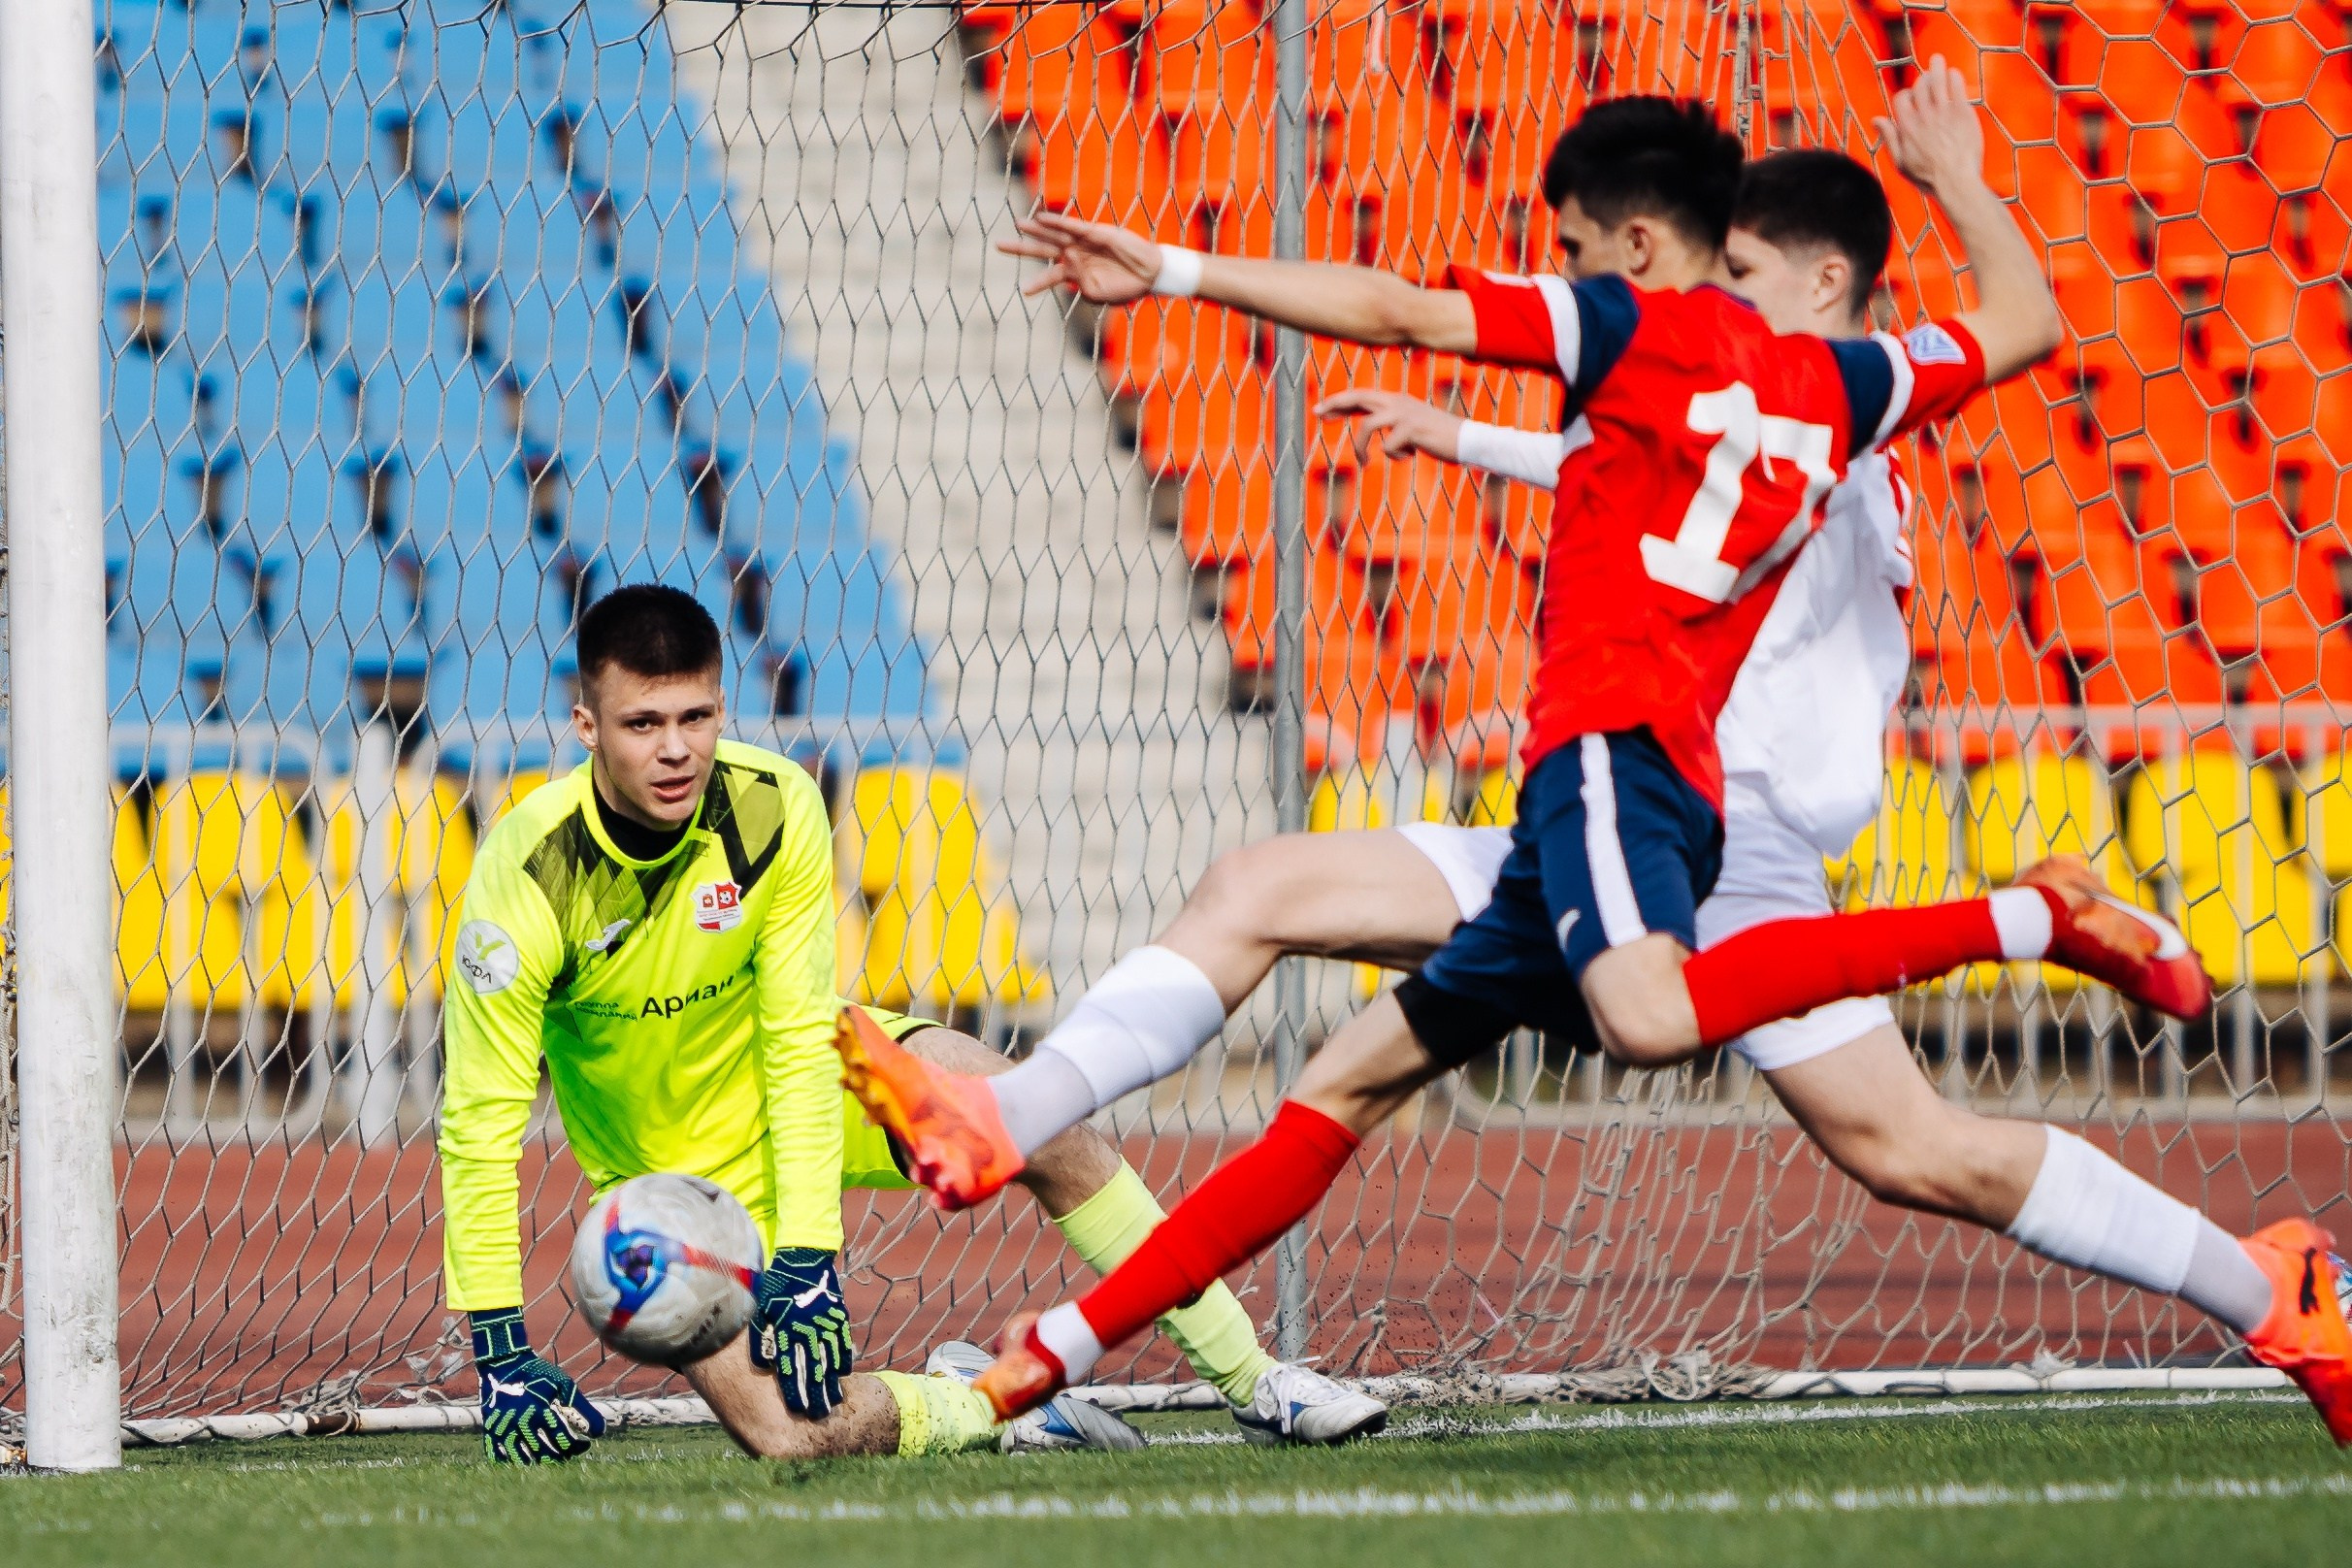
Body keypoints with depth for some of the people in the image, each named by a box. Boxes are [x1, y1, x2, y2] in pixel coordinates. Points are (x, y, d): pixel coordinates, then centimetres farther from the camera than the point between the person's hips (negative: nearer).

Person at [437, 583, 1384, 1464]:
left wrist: (807, 1262, -26)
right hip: (675, 1169, -2)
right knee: (784, 1432, -24)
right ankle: (974, 1408, 8)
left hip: (805, 1075, 2)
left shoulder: (774, 806, -21)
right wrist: (499, 1355, -28)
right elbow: (481, 1124, -24)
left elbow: (800, 1040, -19)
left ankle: (1252, 1381, -9)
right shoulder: (525, 875, -28)